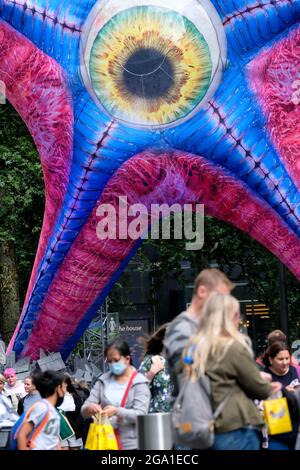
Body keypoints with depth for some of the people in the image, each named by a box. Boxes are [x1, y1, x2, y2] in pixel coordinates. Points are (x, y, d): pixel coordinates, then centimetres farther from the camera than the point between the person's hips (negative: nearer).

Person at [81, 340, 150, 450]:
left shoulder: (139, 382, 1)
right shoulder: (103, 381, 12)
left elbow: (140, 414, -9)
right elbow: (84, 410, 10)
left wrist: (117, 411, -25)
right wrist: (90, 409, -15)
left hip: (130, 445, -3)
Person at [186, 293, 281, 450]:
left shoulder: (195, 348, 7)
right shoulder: (234, 348, -12)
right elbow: (257, 387, -4)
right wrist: (270, 388, 17)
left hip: (207, 430, 7)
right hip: (237, 428, -7)